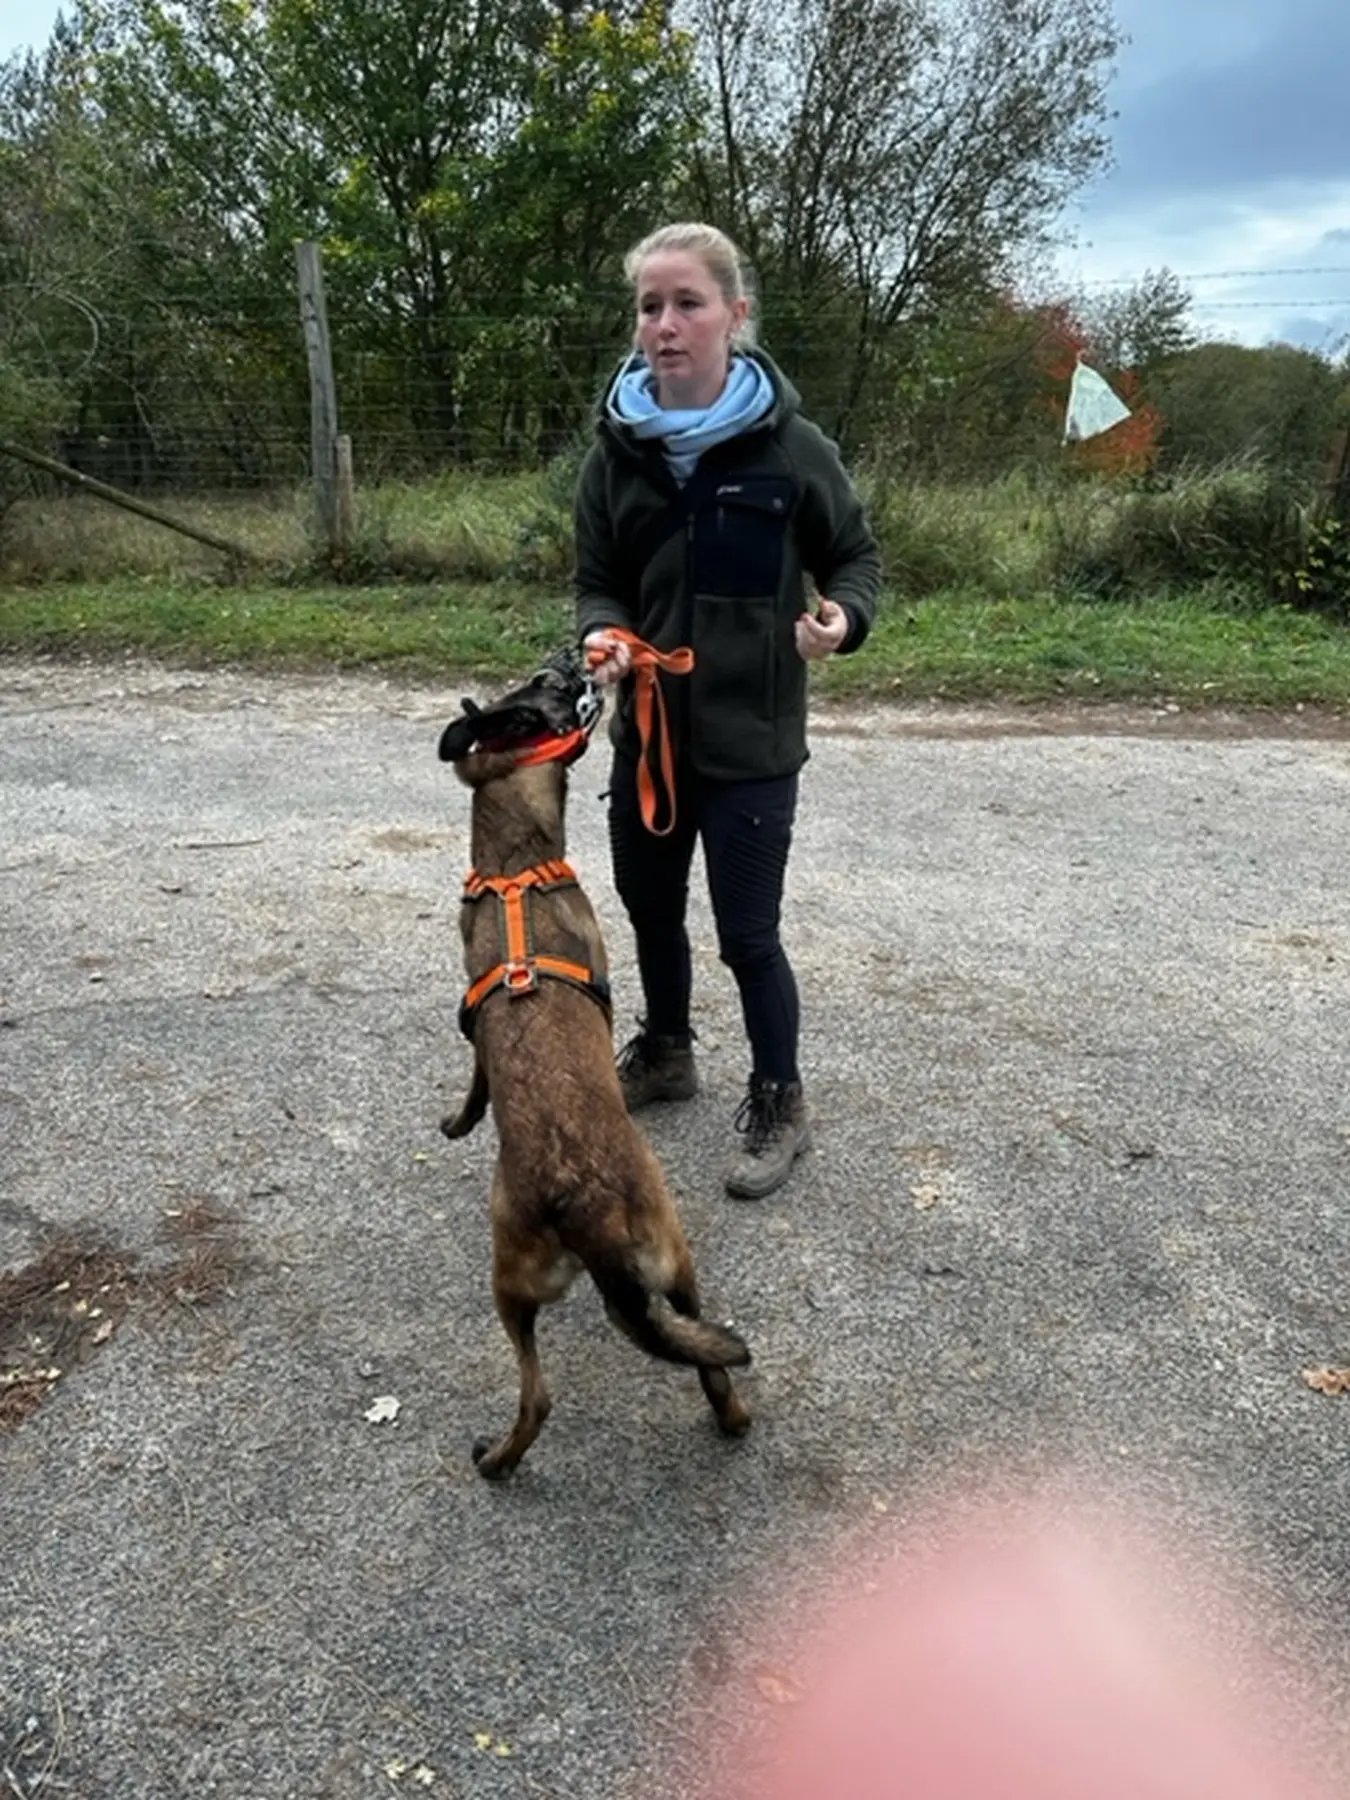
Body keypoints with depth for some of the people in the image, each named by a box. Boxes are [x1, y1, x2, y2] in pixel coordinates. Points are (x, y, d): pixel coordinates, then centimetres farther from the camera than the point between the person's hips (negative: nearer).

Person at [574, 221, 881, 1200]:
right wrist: (604, 633, -16)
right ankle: (666, 1052, 45)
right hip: (648, 732, 5)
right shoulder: (617, 451, -1)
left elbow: (856, 555, 1)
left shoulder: (788, 446, -11)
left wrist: (841, 617, -21)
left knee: (748, 935, 2)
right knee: (649, 906, 19)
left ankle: (779, 1104, 26)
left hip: (751, 742, -4)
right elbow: (598, 581, 7)